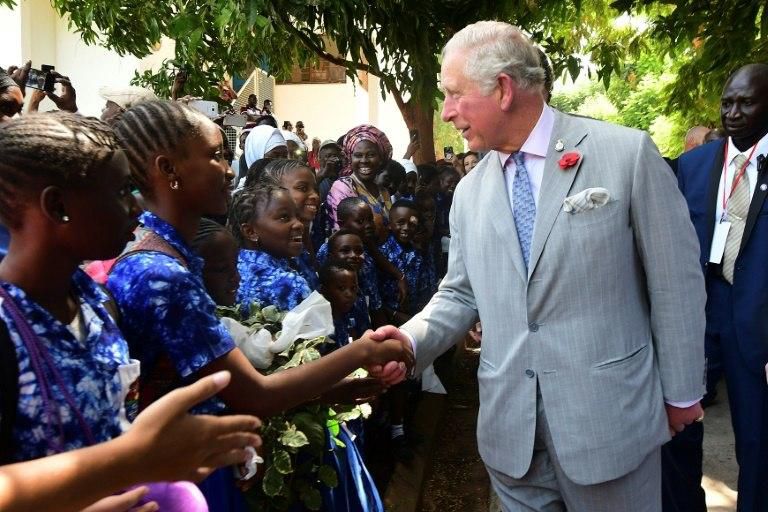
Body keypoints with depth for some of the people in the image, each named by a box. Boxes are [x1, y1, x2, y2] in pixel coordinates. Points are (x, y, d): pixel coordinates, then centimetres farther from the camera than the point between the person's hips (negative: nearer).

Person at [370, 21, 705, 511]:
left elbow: (675, 281, -4)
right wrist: (411, 339, -9)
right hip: (509, 423, 4)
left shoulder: (627, 153, -8)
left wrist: (681, 391, 1)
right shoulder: (470, 191, 5)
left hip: (609, 414, -3)